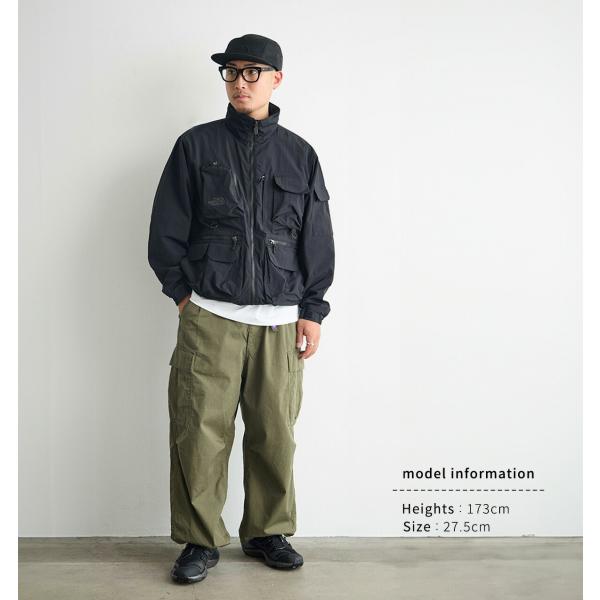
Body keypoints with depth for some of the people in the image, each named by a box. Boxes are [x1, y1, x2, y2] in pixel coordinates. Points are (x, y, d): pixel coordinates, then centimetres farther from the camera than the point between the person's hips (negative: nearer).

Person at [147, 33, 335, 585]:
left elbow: (317, 239, 11)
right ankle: (201, 540, 14)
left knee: (275, 433, 5)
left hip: (280, 322, 2)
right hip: (210, 318, -1)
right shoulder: (197, 145, 7)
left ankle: (268, 531, 23)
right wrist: (185, 293, 2)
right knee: (200, 431, -2)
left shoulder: (299, 155, 11)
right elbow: (166, 230, 7)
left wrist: (312, 311, 5)